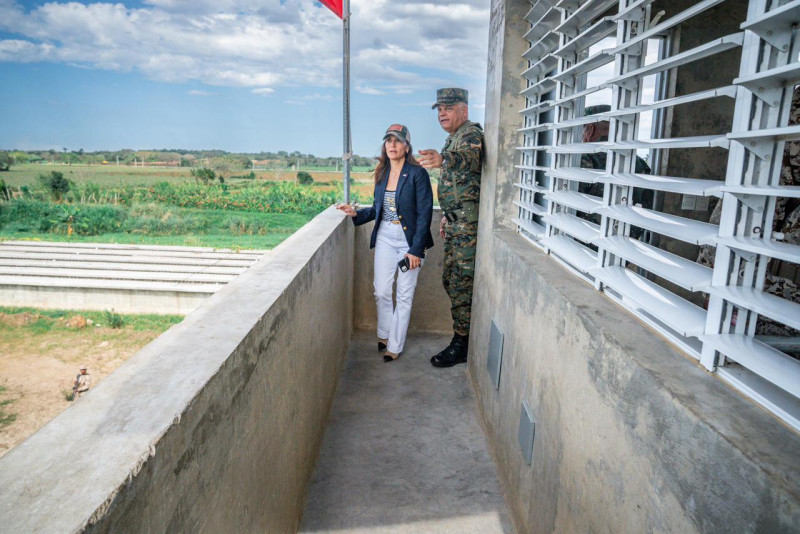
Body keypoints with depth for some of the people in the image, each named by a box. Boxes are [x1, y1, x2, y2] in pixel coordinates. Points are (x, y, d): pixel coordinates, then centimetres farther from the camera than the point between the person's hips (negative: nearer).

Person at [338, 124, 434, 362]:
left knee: (404, 295, 5)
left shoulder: (417, 174, -10)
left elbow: (425, 214, -13)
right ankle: (384, 334, 32)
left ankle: (395, 346, 19)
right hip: (385, 237, 5)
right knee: (381, 291, 7)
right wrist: (356, 213, 1)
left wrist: (416, 249, -16)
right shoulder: (382, 174, 7)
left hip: (409, 239, -5)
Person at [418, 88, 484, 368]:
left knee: (461, 283, -6)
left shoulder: (471, 133, -12)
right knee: (450, 279, 14)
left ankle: (461, 345, 5)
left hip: (469, 223, -10)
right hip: (456, 222, 10)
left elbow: (471, 159, -38)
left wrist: (443, 160, -57)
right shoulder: (453, 138, 19)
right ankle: (464, 332, 27)